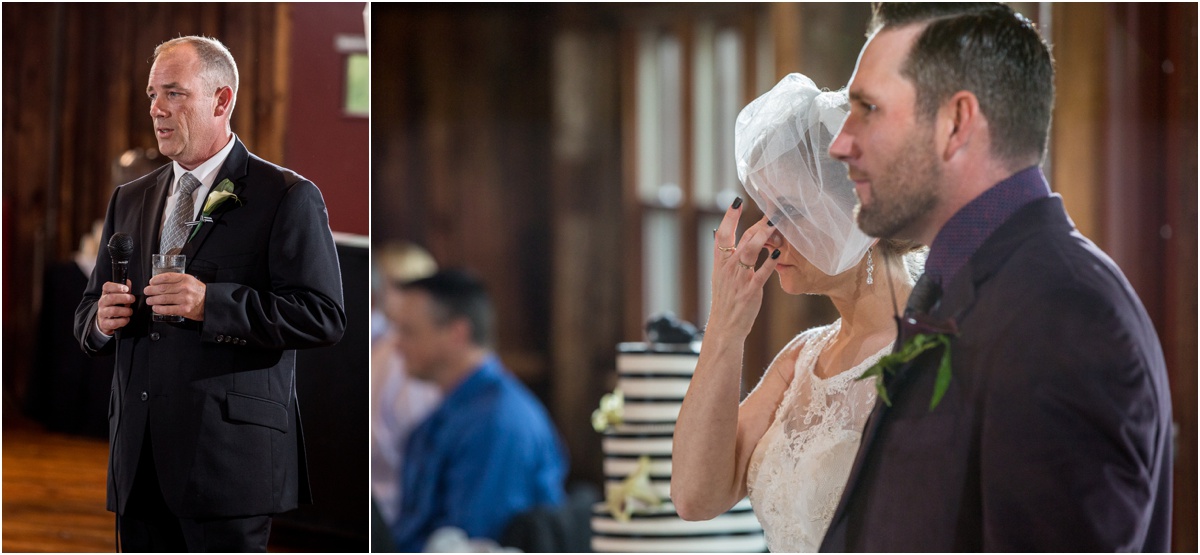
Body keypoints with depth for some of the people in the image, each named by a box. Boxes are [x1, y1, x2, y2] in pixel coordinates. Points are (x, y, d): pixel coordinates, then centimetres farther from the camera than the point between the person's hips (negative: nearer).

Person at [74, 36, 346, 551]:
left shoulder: (288, 197, -2)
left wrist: (212, 303, -20)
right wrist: (100, 320, -3)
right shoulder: (130, 199, 18)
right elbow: (89, 312, 23)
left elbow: (324, 316, -11)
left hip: (228, 458, -6)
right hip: (138, 462, 6)